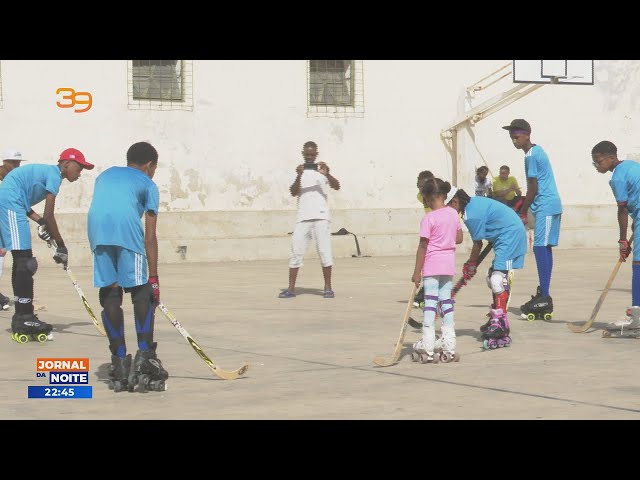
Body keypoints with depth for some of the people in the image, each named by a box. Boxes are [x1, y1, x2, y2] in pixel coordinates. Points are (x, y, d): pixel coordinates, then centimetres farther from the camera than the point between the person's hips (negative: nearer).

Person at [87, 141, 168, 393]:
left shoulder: (105, 175, 35)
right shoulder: (148, 184, 21)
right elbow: (150, 236, 14)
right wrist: (154, 277, 13)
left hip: (97, 230, 3)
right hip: (128, 230, -3)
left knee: (110, 296, 9)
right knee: (142, 294, 7)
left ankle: (120, 363, 10)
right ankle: (144, 356, -1)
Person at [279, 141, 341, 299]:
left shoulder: (322, 170, 7)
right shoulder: (300, 171, 13)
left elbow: (337, 186, -8)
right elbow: (293, 193, -1)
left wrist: (327, 174, -27)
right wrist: (299, 176, -18)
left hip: (321, 217, -2)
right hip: (303, 218, 2)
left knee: (324, 252, -6)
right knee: (296, 252, -1)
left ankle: (328, 287, -1)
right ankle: (291, 288, 2)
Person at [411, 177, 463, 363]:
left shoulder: (429, 218, -13)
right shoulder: (453, 213, 5)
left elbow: (422, 247, -12)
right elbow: (459, 238, 12)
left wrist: (417, 272, -8)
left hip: (431, 266, -6)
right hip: (449, 264, 6)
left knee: (430, 302, -4)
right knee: (446, 302, 10)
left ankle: (428, 348, -5)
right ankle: (449, 346, 11)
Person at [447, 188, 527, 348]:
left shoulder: (471, 215, -19)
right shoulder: (474, 202, 12)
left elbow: (478, 244, -11)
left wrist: (471, 264, 5)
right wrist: (472, 263, 16)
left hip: (510, 237, -11)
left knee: (498, 280, -19)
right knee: (492, 277, 18)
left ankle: (501, 326, -26)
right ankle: (496, 319, 28)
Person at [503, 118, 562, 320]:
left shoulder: (531, 155, -13)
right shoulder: (537, 151, 17)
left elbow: (533, 189, -13)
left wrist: (522, 213, -5)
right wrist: (524, 207, 22)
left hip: (546, 207, -10)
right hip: (550, 206, 10)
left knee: (541, 249, -13)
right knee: (544, 249, 11)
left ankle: (544, 297, -17)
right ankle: (543, 295, 15)